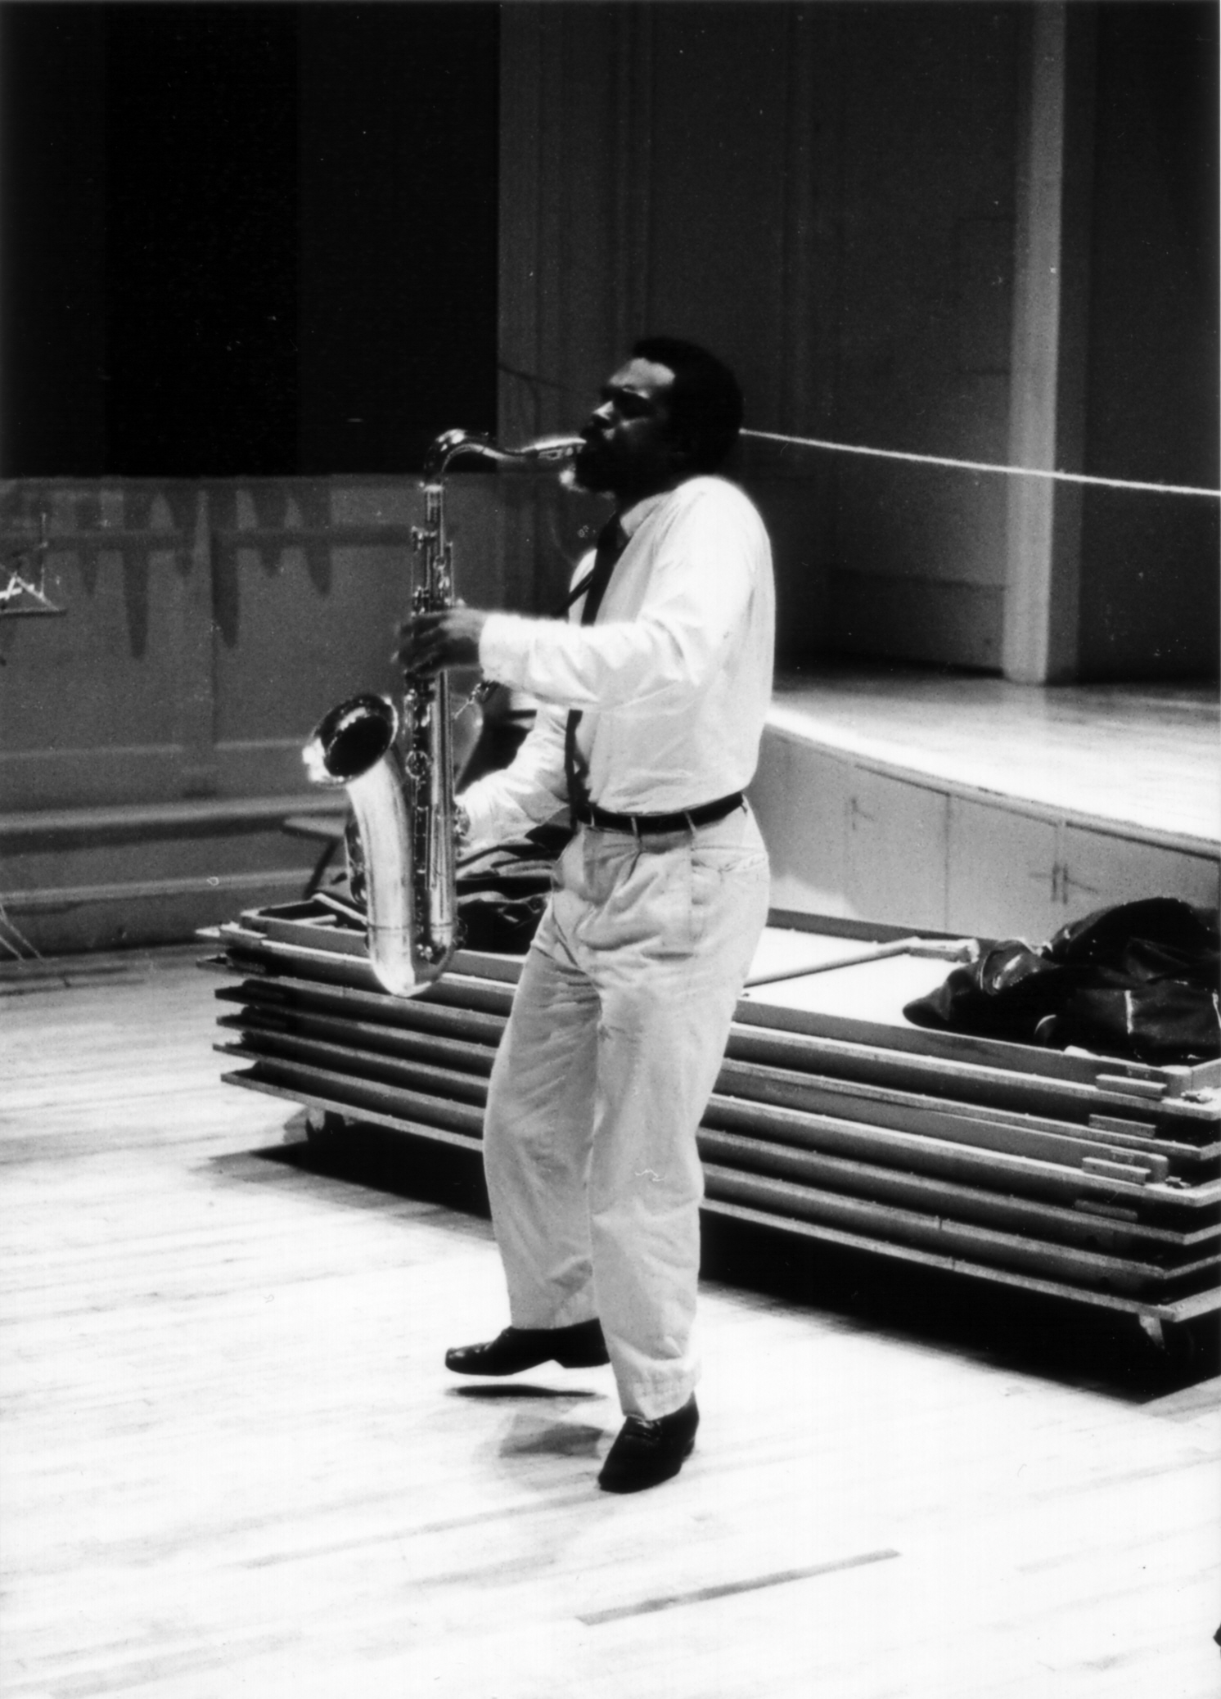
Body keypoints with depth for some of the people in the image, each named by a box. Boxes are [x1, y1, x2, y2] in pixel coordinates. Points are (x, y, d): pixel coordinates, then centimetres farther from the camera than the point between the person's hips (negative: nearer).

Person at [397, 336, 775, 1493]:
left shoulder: (713, 518, -15)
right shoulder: (604, 558, 13)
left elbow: (673, 659, -36)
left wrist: (492, 640, -35)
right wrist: (463, 816, 0)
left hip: (685, 878, -9)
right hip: (596, 865, 9)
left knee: (636, 1164, -3)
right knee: (526, 1116, 20)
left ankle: (661, 1401, 15)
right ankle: (558, 1317, 43)